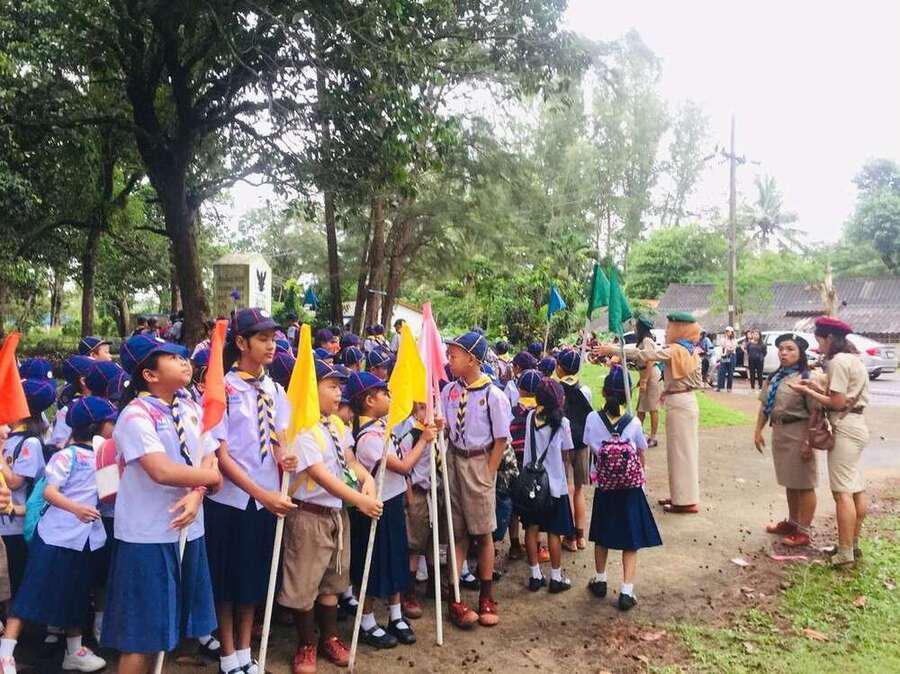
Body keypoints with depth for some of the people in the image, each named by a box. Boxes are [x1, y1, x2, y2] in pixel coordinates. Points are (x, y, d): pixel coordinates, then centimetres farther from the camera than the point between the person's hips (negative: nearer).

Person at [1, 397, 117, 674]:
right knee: (34, 592, -2)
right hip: (57, 535, -7)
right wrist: (75, 508, -32)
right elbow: (49, 491, -18)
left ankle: (74, 651, 27)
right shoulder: (68, 455, -11)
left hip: (85, 538, 7)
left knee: (76, 597, 16)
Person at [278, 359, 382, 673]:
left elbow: (350, 460, 11)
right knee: (304, 583, 6)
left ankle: (329, 637, 34)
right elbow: (320, 475, -24)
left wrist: (367, 478, -11)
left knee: (332, 578, 19)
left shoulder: (336, 423, 6)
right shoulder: (300, 427, -20)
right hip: (309, 515, -8)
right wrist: (360, 500, -24)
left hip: (338, 512, 8)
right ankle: (306, 644, 24)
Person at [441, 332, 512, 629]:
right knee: (457, 532, 11)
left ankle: (486, 599, 24)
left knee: (483, 532, 7)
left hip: (480, 462, -4)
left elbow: (500, 440, -9)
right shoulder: (449, 390, 0)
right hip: (454, 460, 4)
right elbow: (442, 427, 7)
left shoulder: (493, 395, -14)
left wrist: (487, 476, -9)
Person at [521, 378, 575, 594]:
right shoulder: (562, 422, -12)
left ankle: (535, 576, 18)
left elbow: (528, 445, 1)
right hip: (554, 483, -3)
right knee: (554, 532, 8)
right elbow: (564, 454, -6)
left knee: (531, 529, 11)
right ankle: (556, 578, 17)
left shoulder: (530, 417, -4)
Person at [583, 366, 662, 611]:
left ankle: (600, 581, 33)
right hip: (631, 489, -1)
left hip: (604, 487, 1)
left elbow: (592, 447, -3)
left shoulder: (592, 419, -13)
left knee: (602, 535, 20)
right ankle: (626, 592, 7)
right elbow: (641, 457, -3)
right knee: (631, 540, 9)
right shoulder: (633, 423, -14)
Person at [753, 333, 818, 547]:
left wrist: (809, 442, -20)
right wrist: (758, 431, 10)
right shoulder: (775, 377, 11)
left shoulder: (805, 378, -13)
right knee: (789, 483, 20)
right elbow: (765, 405, 15)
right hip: (779, 432, 8)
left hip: (798, 434, -8)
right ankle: (792, 522, 34)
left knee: (803, 485, 2)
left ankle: (803, 531, 12)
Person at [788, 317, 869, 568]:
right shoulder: (852, 359, 16)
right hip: (856, 426, 11)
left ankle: (845, 554, -7)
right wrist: (817, 386, 12)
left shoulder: (838, 361, -15)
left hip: (845, 428, -11)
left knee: (842, 491, -9)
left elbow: (837, 403, -18)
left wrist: (807, 391, -9)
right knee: (857, 489, 14)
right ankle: (852, 544, 23)